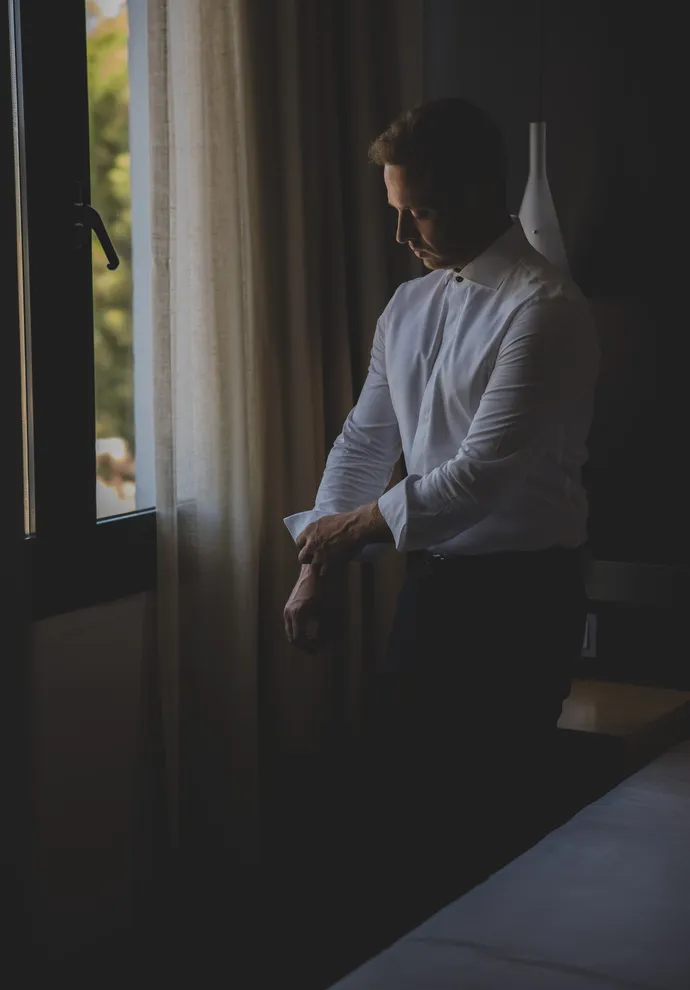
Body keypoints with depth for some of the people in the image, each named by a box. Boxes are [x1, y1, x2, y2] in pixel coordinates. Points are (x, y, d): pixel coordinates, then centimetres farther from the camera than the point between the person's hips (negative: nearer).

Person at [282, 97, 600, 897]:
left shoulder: (544, 309, -16)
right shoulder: (408, 306, 10)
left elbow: (484, 472, -20)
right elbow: (363, 442, 13)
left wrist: (361, 524, -8)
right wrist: (316, 565, 3)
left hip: (519, 591, -7)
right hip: (432, 581, 7)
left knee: (491, 812, 0)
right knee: (404, 788, 13)